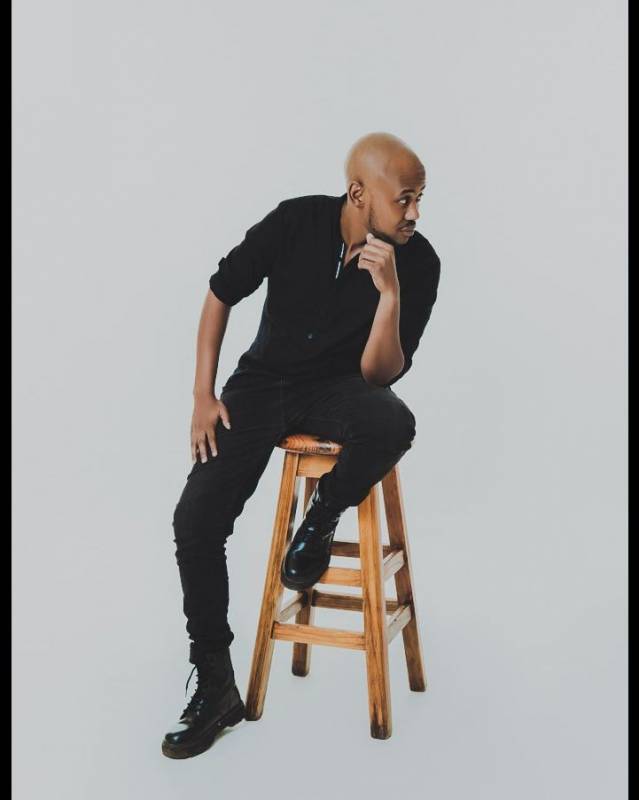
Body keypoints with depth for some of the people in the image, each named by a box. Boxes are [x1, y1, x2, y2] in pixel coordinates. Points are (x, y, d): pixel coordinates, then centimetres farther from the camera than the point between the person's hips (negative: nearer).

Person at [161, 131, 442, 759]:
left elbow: (378, 375, -15)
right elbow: (220, 294, 0)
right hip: (265, 379, 1)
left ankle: (320, 519, -4)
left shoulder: (418, 263, -14)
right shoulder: (297, 221, -13)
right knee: (195, 519, -16)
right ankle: (215, 687, 2)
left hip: (341, 385, -1)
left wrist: (390, 293, -30)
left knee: (394, 425, -38)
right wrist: (203, 395, -5)